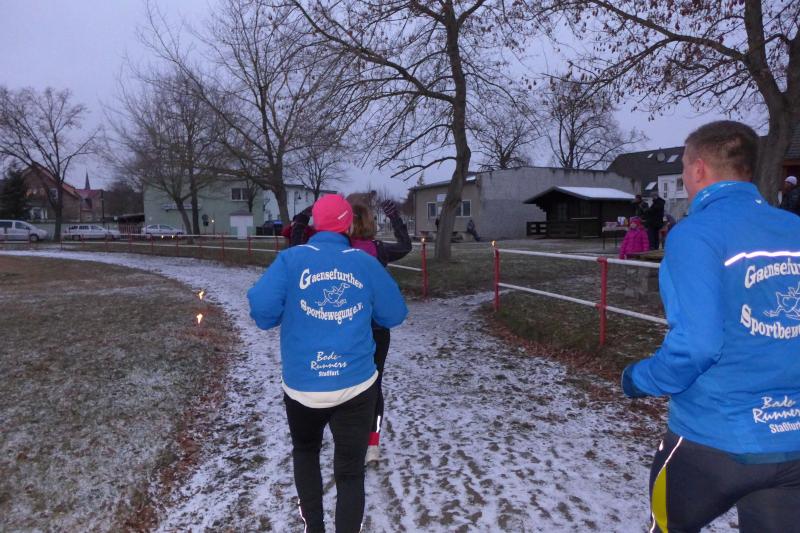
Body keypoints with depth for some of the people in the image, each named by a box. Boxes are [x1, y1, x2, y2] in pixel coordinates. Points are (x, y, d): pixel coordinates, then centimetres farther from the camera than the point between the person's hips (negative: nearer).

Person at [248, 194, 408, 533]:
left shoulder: (291, 258, -5)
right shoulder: (366, 262, -1)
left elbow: (260, 307, -13)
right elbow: (395, 315, 5)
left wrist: (288, 316, 8)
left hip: (303, 386, 1)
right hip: (356, 385, 0)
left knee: (305, 452, 29)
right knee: (350, 472, 13)